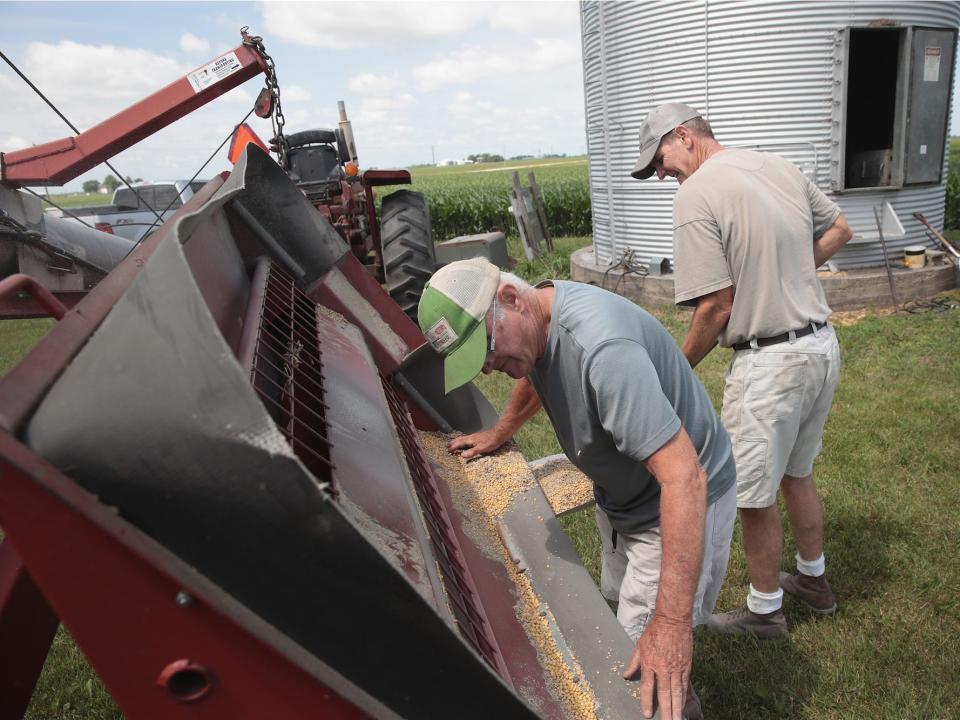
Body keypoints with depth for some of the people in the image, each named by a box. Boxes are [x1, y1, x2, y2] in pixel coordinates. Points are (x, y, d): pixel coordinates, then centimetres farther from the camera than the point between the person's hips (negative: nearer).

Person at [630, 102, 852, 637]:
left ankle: (765, 609, 28)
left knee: (755, 496, 9)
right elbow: (840, 230, 19)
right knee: (797, 473, 25)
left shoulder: (695, 195, -16)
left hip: (770, 362, -8)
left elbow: (717, 307, -18)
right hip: (823, 344, 9)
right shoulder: (782, 166, 7)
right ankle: (814, 580, 44)